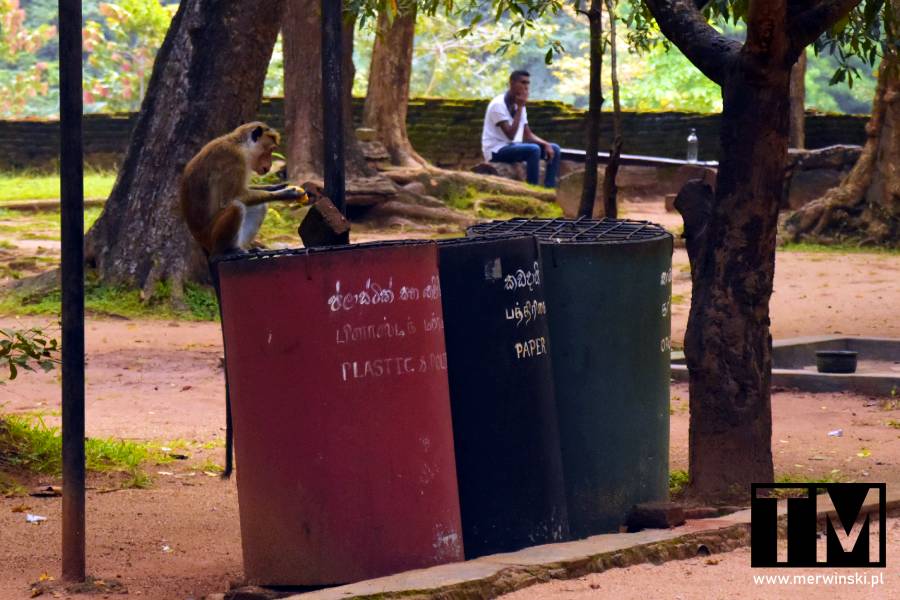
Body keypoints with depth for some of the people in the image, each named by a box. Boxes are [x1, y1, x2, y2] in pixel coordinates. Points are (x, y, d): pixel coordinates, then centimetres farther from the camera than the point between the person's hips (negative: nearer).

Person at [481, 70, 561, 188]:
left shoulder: (518, 105, 11)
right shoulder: (498, 104, -16)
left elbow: (528, 135, 13)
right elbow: (510, 135, -24)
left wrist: (546, 144, -6)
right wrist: (519, 108, -21)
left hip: (513, 147, 9)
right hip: (497, 150, -9)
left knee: (554, 149, -1)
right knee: (533, 149, -32)